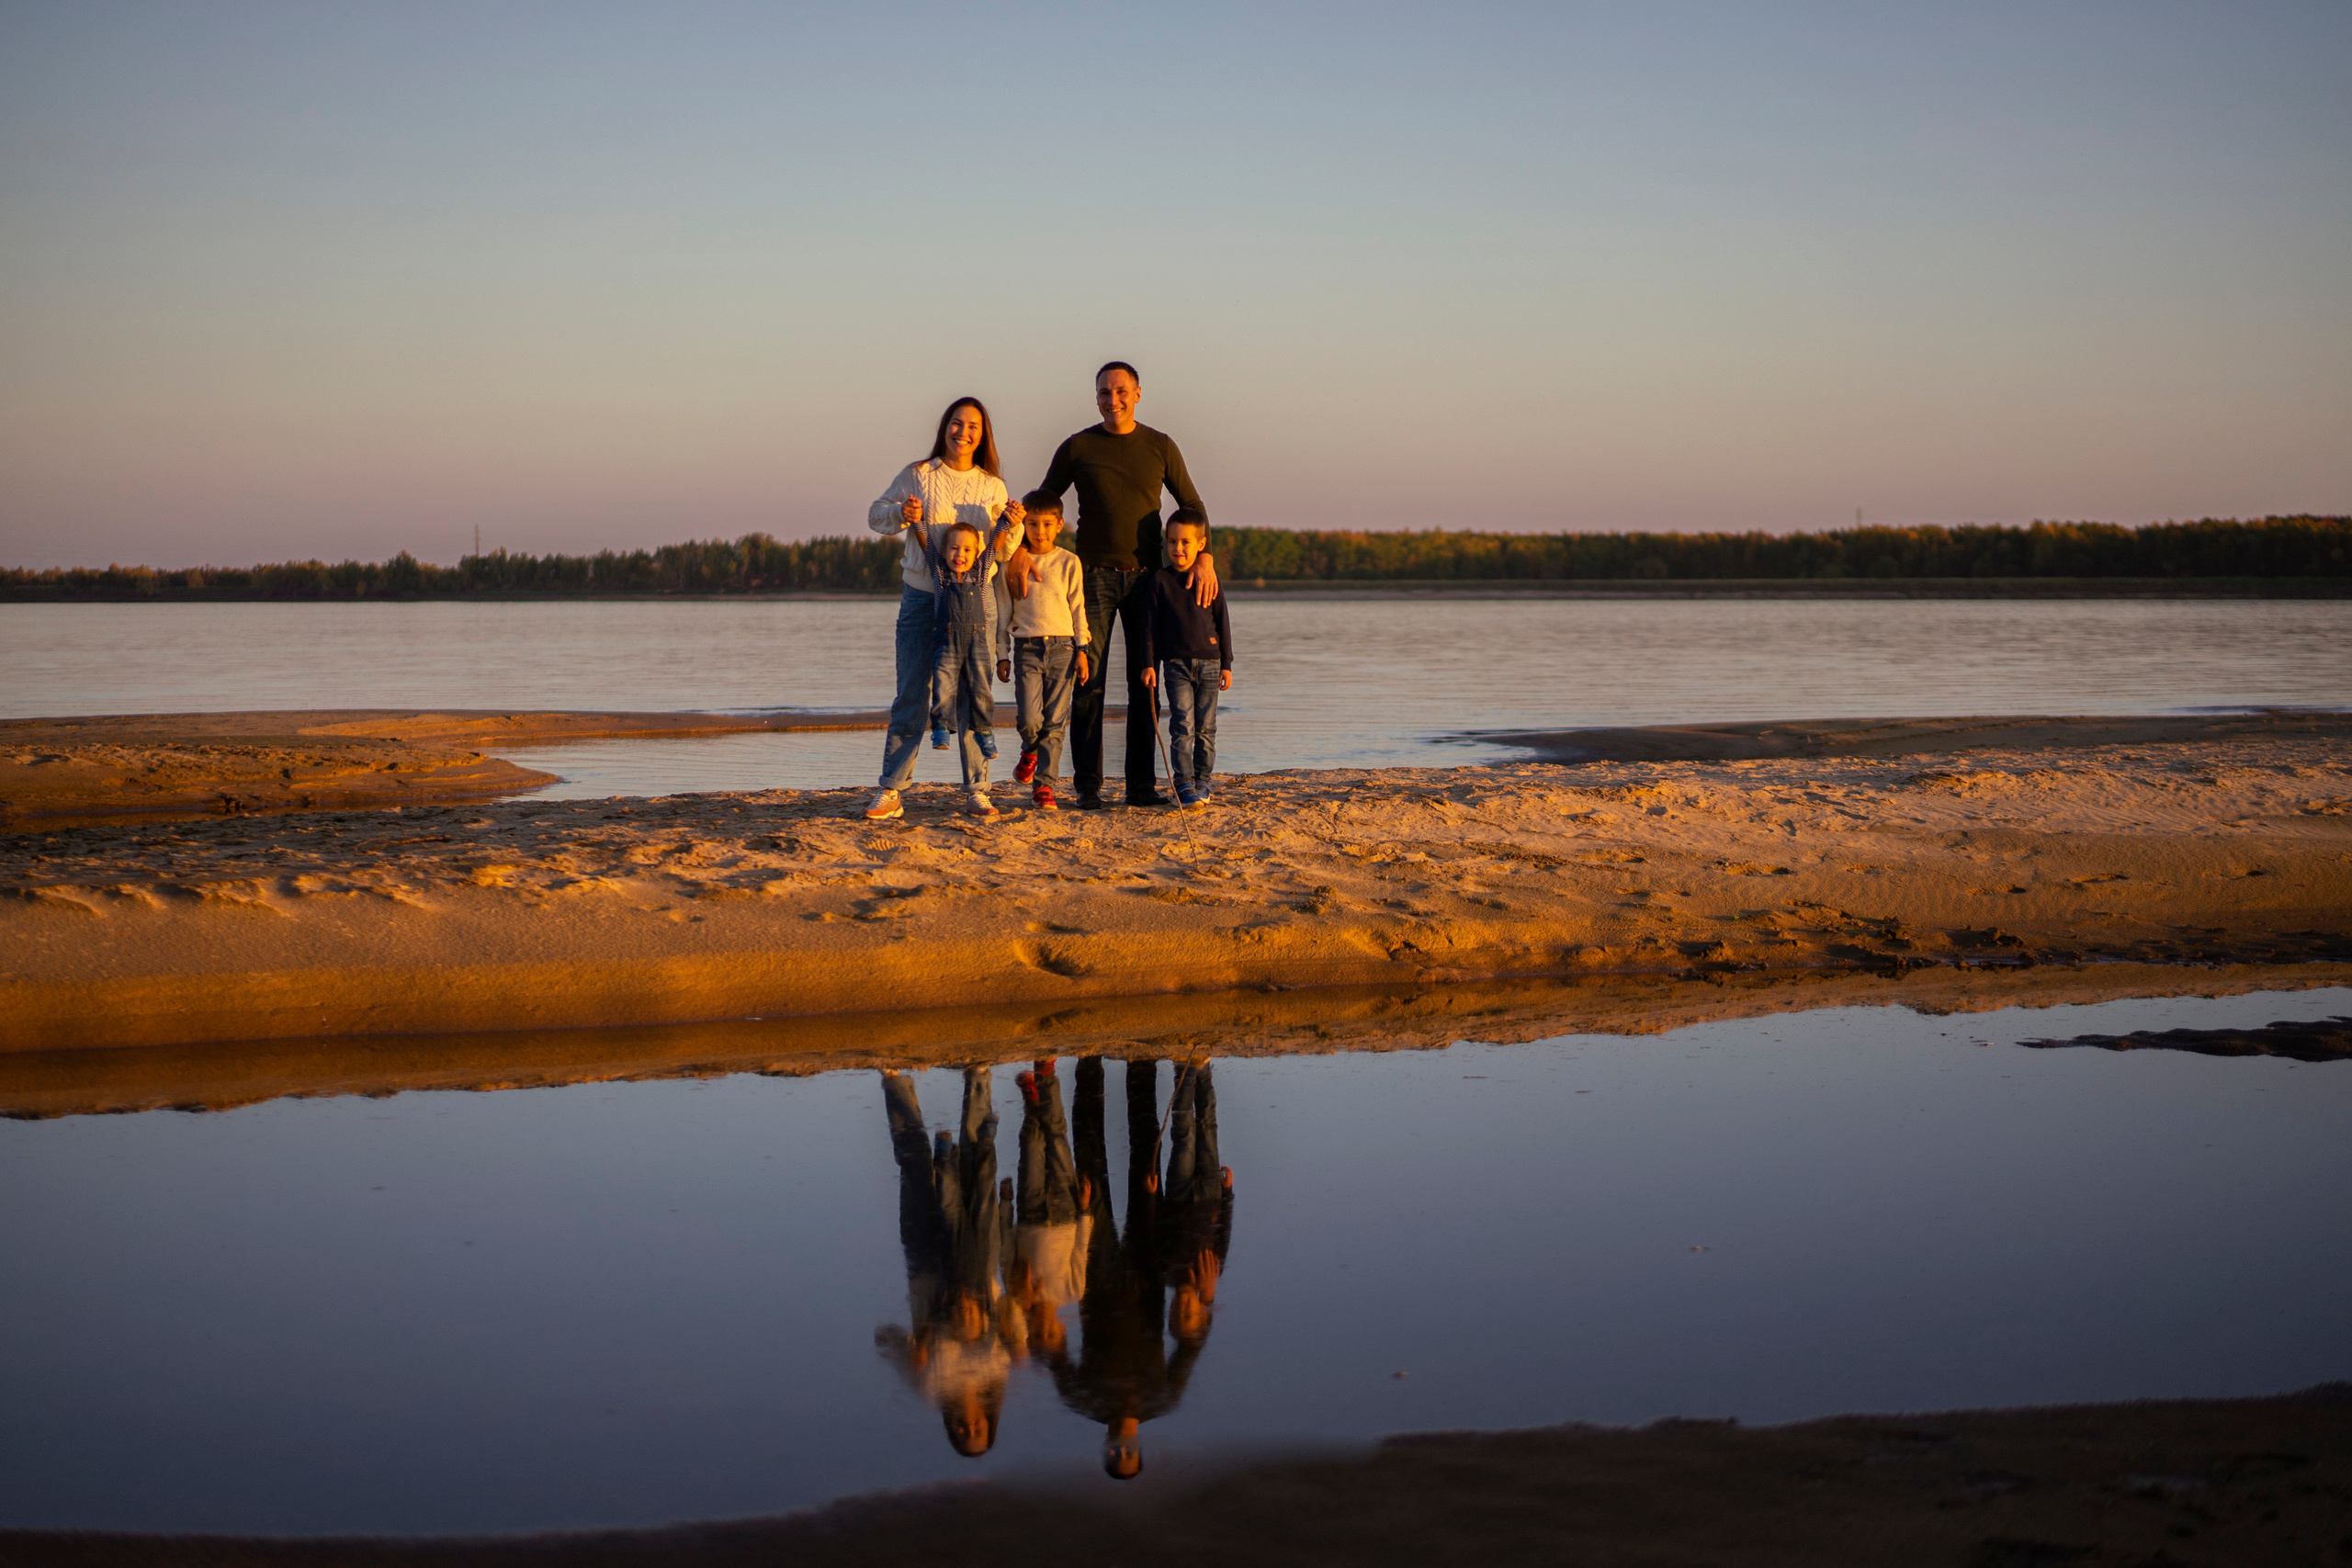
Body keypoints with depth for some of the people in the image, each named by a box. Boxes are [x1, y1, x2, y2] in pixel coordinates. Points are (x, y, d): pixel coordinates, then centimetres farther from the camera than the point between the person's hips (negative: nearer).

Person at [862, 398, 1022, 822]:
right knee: (911, 696, -4)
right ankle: (890, 792, -4)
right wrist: (902, 514, -12)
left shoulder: (992, 486, 9)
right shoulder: (918, 475, 4)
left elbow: (1002, 552, 11)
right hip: (921, 596, -1)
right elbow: (875, 514, 8)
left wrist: (1012, 525, -10)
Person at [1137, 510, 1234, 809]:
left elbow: (1222, 624, 8)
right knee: (1182, 726, -9)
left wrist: (1226, 665, 5)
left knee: (1206, 727, 5)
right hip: (1176, 663, -1)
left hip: (1209, 663, 1)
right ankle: (1184, 784, -10)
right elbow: (1151, 624, 3)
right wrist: (1149, 663, -2)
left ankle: (1202, 780, 15)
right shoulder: (1161, 579, 2)